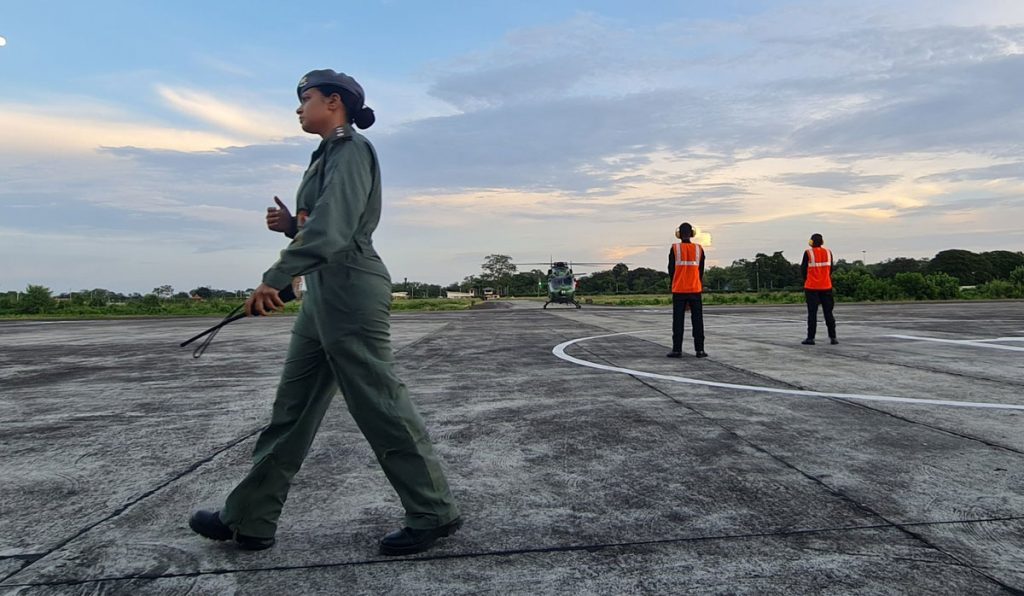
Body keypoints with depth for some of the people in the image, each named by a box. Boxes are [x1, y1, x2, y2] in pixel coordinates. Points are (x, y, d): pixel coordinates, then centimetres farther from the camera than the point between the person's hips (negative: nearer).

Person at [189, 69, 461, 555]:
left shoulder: (351, 149, -9)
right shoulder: (330, 154, 21)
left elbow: (334, 228, -22)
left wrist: (274, 278, -26)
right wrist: (291, 225, 7)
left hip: (350, 291, -10)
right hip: (324, 295, 10)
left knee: (380, 408, -4)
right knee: (292, 409, 12)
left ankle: (435, 513, 9)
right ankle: (249, 519, 22)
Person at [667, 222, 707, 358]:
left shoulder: (675, 248, -5)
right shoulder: (699, 249, 1)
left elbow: (671, 269, 0)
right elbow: (701, 270, 8)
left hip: (679, 290, -1)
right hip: (695, 290, 1)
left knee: (678, 320, 3)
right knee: (697, 320, 6)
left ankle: (677, 350, 2)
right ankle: (700, 350, 6)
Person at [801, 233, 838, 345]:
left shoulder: (808, 253, -7)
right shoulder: (828, 252, 4)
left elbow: (803, 269, -2)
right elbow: (831, 269, 10)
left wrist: (806, 280, 15)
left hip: (811, 287, -3)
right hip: (826, 286, 3)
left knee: (812, 313, 0)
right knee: (828, 312, 8)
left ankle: (810, 338, -2)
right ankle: (833, 337, 7)